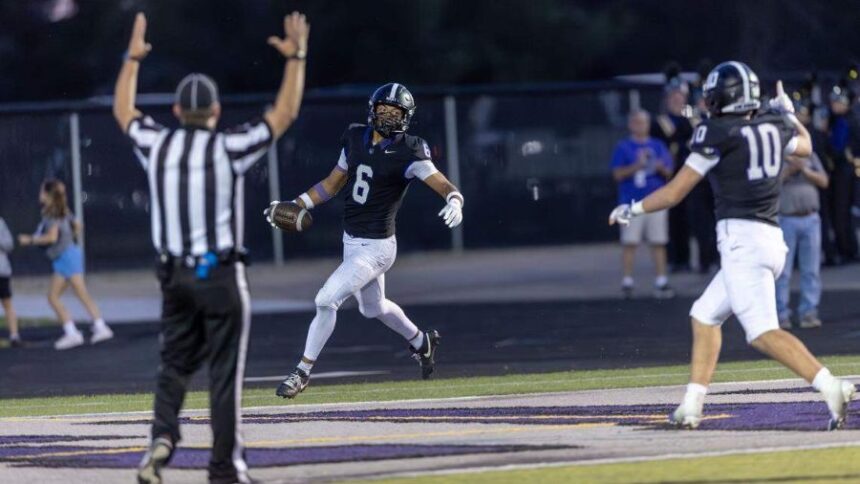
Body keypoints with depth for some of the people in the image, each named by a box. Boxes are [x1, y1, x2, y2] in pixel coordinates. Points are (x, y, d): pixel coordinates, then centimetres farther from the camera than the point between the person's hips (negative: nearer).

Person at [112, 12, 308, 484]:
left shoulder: (156, 145, 1)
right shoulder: (229, 148, -10)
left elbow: (122, 111, 20)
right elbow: (285, 113, -4)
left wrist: (133, 58, 31)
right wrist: (296, 57, 5)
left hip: (174, 276, 4)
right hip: (221, 274, -4)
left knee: (174, 364, 14)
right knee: (225, 373, 2)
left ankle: (162, 437, -11)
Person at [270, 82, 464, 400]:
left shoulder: (407, 153, -16)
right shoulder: (356, 138, 3)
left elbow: (443, 185, -26)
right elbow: (333, 183, 15)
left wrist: (454, 200, -49)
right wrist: (295, 205, 5)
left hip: (376, 248, -8)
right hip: (351, 242, 8)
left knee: (326, 301, -16)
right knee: (373, 308, 25)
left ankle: (303, 372, -4)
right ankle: (421, 342, 51)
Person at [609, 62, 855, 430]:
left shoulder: (717, 135, -7)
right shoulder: (773, 127, 11)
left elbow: (674, 193, -2)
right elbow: (804, 146, 36)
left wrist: (632, 210, 12)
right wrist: (788, 112, 52)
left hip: (741, 238, -8)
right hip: (771, 238, 8)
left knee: (763, 333, -16)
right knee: (705, 316, 20)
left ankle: (831, 387, -31)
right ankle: (691, 406, 19)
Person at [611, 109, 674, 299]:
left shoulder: (658, 146, 12)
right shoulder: (623, 147, 4)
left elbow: (668, 173, 11)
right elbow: (618, 174, -2)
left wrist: (661, 168, -12)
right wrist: (636, 166, -16)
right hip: (631, 202, -2)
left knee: (659, 243, 1)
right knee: (629, 243, -4)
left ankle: (661, 282, 4)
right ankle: (627, 282, 1)